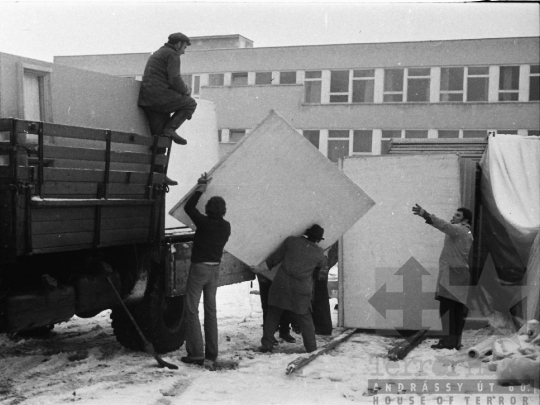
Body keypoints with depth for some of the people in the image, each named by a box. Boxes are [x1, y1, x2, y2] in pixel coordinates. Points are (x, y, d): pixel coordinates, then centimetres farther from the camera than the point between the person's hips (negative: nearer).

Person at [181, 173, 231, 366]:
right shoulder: (226, 227, 0)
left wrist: (200, 188, 3)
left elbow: (188, 207, -5)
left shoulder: (205, 223, -18)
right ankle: (211, 352, 17)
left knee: (191, 310, -1)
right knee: (210, 310, 14)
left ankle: (196, 353, -6)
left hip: (199, 268, -7)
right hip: (215, 269, 7)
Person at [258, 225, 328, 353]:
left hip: (281, 284, 0)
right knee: (305, 319, 12)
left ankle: (266, 344, 10)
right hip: (301, 289, 0)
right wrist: (325, 256, 44)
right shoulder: (318, 252, 2)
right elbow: (323, 265, 23)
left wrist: (263, 266, 20)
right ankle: (311, 348, 14)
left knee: (273, 315, 11)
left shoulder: (291, 241, 1)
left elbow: (276, 257, 6)